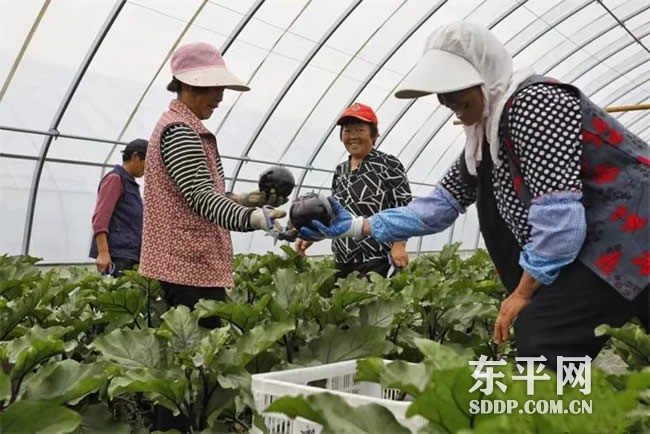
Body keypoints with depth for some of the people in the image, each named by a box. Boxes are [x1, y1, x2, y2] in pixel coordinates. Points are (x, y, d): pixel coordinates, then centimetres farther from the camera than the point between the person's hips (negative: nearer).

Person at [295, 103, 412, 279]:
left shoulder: (388, 165, -4)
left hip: (378, 261, -6)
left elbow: (403, 208, -9)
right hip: (343, 262, 6)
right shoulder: (340, 171, 16)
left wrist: (399, 245, -19)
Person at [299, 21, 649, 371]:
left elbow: (557, 207, -23)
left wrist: (524, 291, -17)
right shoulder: (484, 141, 12)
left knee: (540, 337, -18)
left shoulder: (533, 102, -16)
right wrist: (357, 226, 5)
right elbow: (441, 204, 11)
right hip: (595, 248, 9)